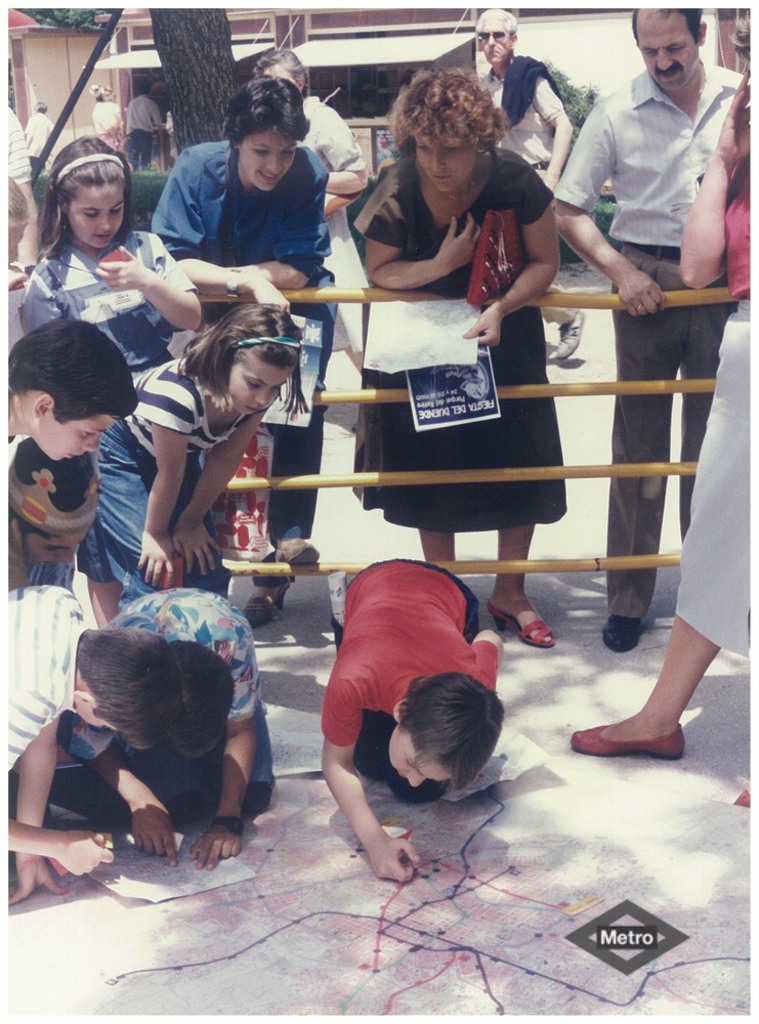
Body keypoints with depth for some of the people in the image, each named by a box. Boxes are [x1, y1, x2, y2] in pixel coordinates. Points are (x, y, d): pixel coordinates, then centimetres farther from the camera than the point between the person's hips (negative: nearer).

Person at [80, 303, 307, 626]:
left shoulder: (256, 390, -20)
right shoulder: (177, 393, -39)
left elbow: (225, 460, -7)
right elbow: (169, 474, -25)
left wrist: (192, 520, -2)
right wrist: (154, 533, -11)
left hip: (184, 452, 7)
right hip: (119, 456, -6)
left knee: (204, 563, 3)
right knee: (150, 570, -15)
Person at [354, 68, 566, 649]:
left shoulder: (516, 182, -23)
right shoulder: (397, 192, -23)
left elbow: (545, 261, -12)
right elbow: (379, 270, -11)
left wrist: (501, 308, -29)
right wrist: (441, 265, -28)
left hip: (504, 335, 1)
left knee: (518, 465, 5)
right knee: (431, 466, 8)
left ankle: (510, 594, 25)